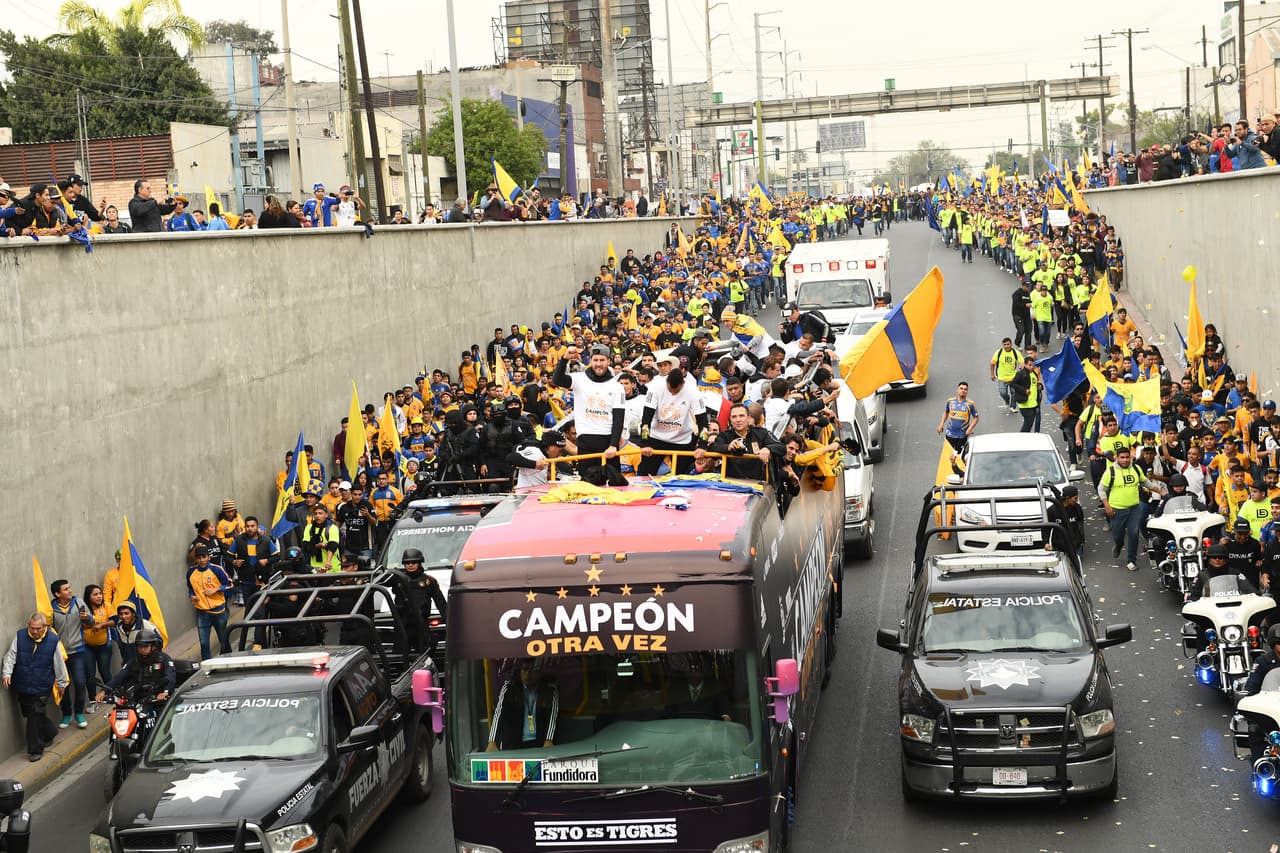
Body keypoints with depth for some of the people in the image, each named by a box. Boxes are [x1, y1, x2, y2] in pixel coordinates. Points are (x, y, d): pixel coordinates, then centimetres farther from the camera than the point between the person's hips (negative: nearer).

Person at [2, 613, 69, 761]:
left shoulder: (53, 640, -6)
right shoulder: (20, 637, -2)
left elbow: (59, 664, 3)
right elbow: (10, 656, 0)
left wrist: (61, 682, 10)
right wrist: (7, 673, -14)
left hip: (41, 687, -3)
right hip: (22, 686, 3)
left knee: (35, 716, -6)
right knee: (28, 713, 11)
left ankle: (35, 749, 5)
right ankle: (49, 733, 34)